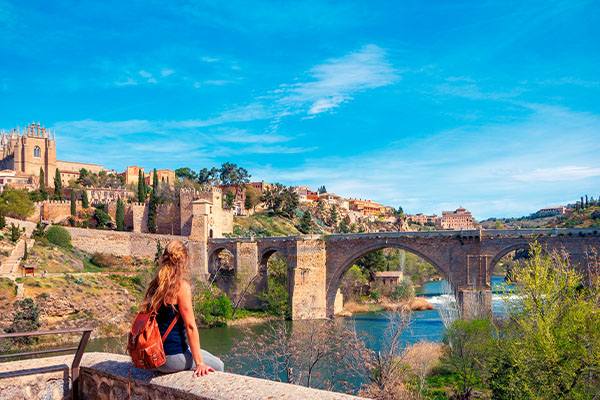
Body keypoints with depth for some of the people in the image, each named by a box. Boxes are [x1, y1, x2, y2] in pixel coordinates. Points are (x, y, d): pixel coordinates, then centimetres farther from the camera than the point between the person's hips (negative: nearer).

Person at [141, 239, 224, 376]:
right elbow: (190, 327, -17)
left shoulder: (154, 285, 5)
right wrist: (199, 363, -15)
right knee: (218, 366, 12)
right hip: (172, 357, -8)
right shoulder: (181, 286, -16)